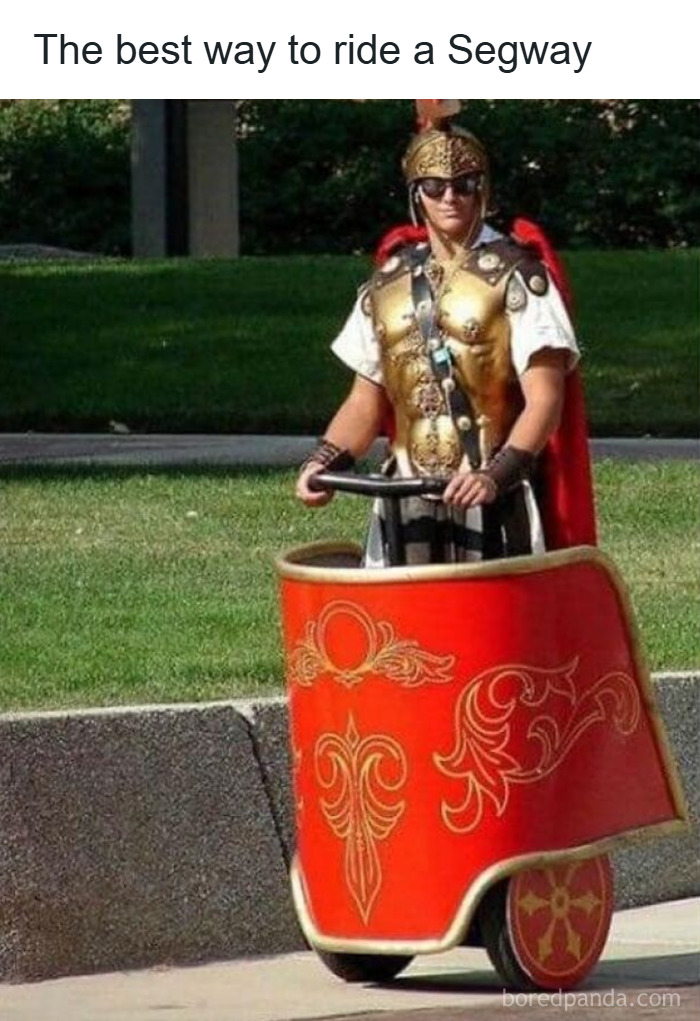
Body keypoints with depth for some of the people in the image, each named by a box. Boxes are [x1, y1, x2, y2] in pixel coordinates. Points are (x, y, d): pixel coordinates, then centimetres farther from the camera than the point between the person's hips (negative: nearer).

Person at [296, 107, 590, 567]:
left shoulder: (515, 277, -4)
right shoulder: (389, 283, 13)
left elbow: (544, 399, -11)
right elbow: (366, 401, 18)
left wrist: (496, 474, -25)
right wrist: (324, 461, 0)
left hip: (493, 502, -5)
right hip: (408, 503, 5)